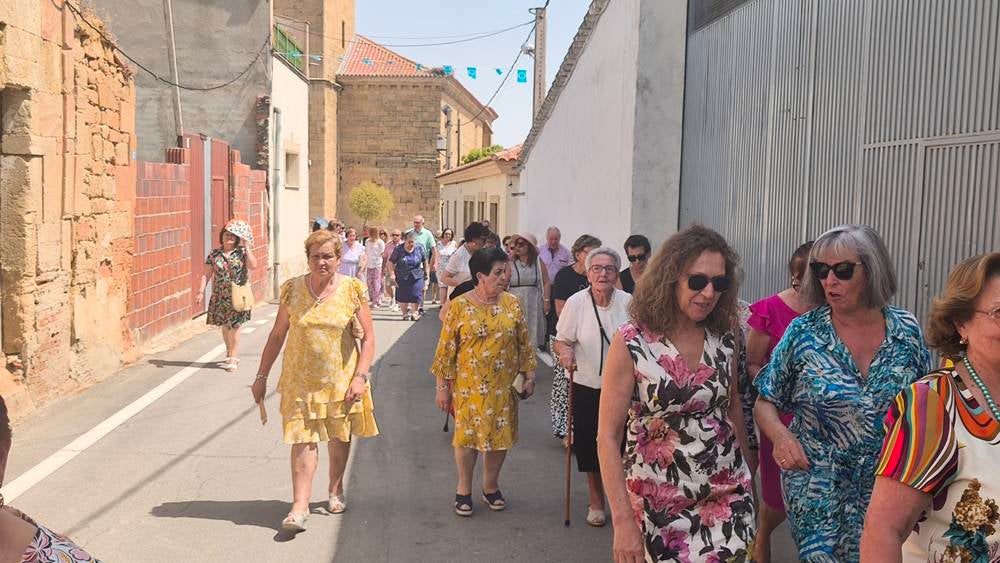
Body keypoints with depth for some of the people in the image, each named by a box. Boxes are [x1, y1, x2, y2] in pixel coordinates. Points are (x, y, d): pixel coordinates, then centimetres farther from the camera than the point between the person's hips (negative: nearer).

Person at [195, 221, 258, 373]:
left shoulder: (242, 252, -1)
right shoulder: (214, 254, 4)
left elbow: (253, 265, -19)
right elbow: (206, 275, 3)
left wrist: (246, 246, -15)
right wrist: (201, 292, -6)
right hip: (220, 297, 3)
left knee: (235, 326, -4)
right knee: (224, 326, 13)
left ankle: (233, 359, 4)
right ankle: (230, 354, 34)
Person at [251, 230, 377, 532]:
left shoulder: (353, 289, -6)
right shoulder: (293, 289, -3)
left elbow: (368, 337, -4)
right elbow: (277, 335, 5)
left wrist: (361, 376, -13)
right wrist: (262, 376, 5)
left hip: (341, 378, 0)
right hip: (301, 379, 0)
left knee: (340, 438, 14)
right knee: (303, 439, -7)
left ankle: (336, 490, 36)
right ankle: (299, 506, -5)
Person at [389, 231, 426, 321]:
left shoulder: (419, 249, 0)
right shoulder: (398, 249, -6)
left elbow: (425, 261, 13)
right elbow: (391, 262, -2)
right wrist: (393, 274, -10)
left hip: (416, 277, 1)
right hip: (402, 277, 0)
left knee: (416, 295, -8)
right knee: (402, 297, 4)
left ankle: (414, 313, 9)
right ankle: (405, 313, 23)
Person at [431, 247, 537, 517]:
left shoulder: (512, 304, 2)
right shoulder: (459, 305, -8)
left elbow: (524, 343, 9)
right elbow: (446, 348, -6)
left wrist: (529, 376, 5)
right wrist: (442, 386, -6)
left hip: (503, 386, 3)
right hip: (469, 386, -3)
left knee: (500, 434, 9)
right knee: (467, 434, 5)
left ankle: (491, 486, 29)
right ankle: (464, 490, 22)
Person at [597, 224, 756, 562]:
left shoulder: (724, 338, -2)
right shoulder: (631, 343, -15)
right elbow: (608, 436, -14)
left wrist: (746, 479, 18)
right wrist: (622, 520, -19)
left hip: (727, 495, 3)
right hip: (659, 502, -3)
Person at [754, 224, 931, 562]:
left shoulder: (907, 331, -4)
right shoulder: (803, 333, -9)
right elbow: (765, 402, -3)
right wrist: (780, 434, -22)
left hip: (888, 485, 2)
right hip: (817, 485, -2)